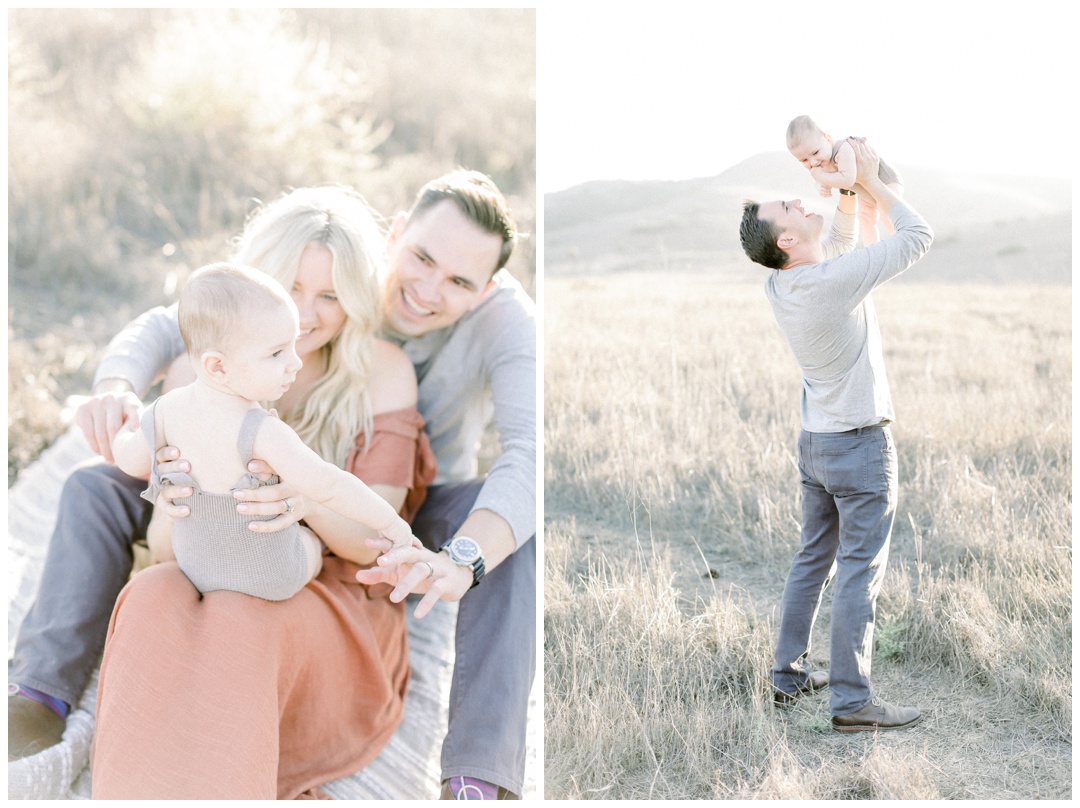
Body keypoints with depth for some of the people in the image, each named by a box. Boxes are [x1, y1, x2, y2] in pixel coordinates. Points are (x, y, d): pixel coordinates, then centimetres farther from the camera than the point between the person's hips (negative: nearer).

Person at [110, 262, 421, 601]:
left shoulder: (167, 410, -18)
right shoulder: (260, 432, -35)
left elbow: (132, 461, -1)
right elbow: (327, 486, -36)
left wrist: (124, 431, 20)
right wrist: (392, 524, -25)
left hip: (196, 568, 4)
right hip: (271, 579, -3)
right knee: (316, 541, 30)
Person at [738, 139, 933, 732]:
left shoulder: (778, 286, 0)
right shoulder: (837, 279, -23)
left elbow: (839, 244, 20)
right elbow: (918, 235, -14)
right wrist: (871, 182, -5)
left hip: (815, 440, 8)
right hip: (860, 444, -8)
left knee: (811, 559, 17)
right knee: (859, 570, -3)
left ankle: (788, 675, 24)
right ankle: (851, 700, 0)